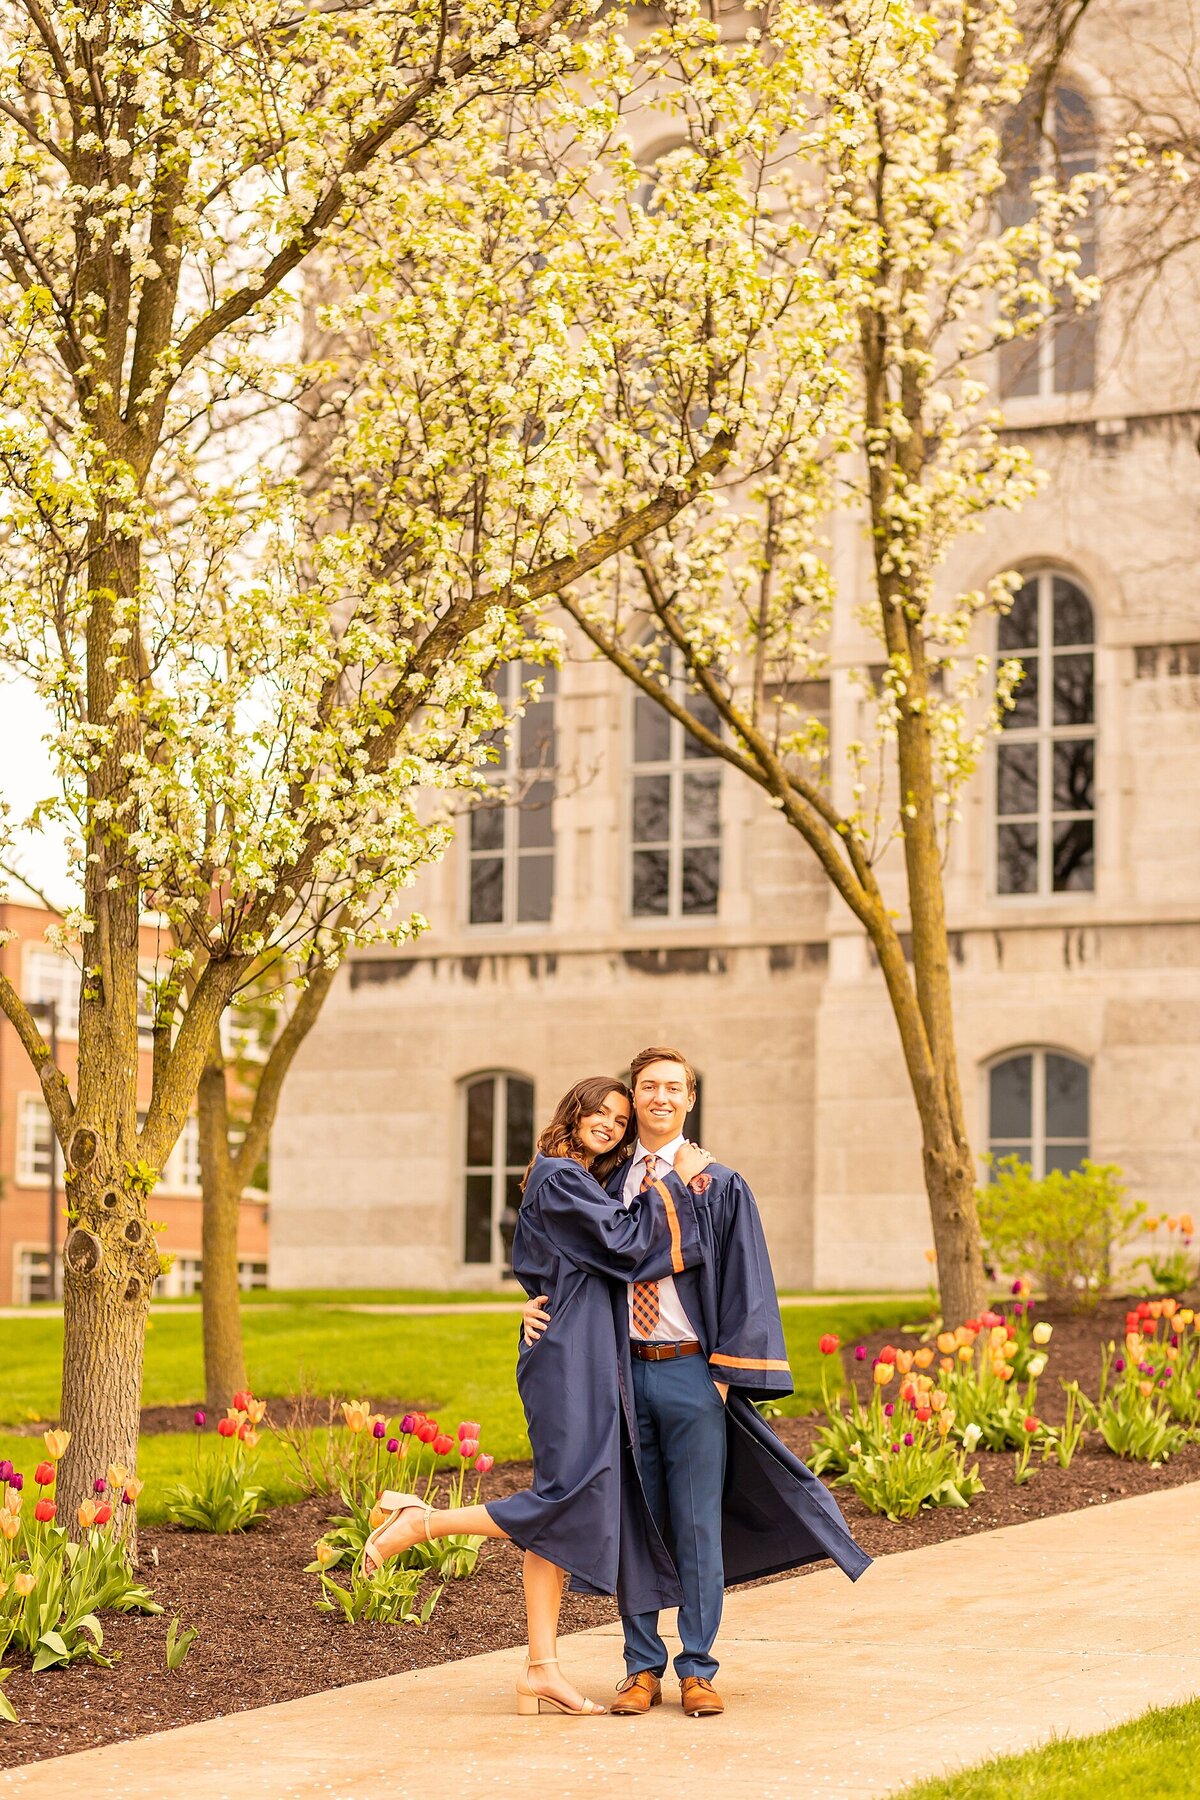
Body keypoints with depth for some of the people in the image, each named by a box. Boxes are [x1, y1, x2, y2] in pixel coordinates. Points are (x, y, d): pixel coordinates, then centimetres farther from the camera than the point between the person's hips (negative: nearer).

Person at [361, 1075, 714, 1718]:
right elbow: (625, 1242, -12)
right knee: (570, 1494, -17)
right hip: (568, 1359, -10)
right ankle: (415, 1524, -6)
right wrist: (673, 1181, -3)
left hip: (587, 1362, 10)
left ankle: (542, 1672, 2)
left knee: (564, 1509, 4)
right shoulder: (557, 1177, -8)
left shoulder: (577, 1182, 21)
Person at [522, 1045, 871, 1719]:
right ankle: (644, 1668, 14)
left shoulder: (720, 1187, 1)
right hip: (624, 1369, 3)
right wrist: (544, 1307, -6)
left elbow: (743, 1285, -1)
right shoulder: (609, 1186, 10)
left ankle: (698, 1671, 7)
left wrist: (725, 1372, -8)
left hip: (692, 1372, -3)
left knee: (698, 1525, 0)